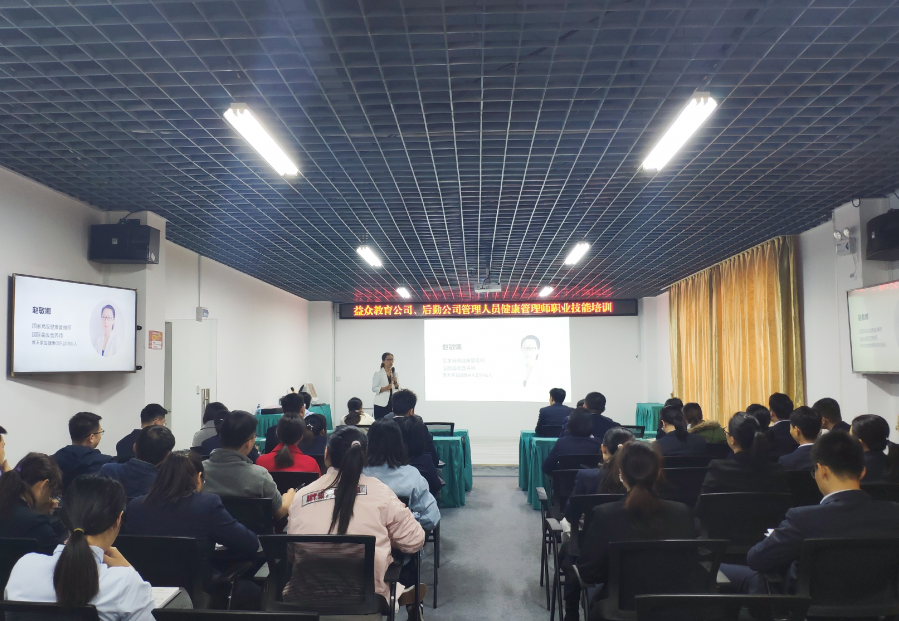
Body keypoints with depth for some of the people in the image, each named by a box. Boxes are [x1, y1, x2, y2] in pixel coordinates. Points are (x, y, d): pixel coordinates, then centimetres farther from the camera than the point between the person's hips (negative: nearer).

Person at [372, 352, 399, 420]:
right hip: (381, 404, -4)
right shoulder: (378, 373, -2)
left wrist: (395, 382, -8)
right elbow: (374, 388, -8)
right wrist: (385, 388, -21)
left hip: (392, 403, 4)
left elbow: (398, 388, 11)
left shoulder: (394, 373, 12)